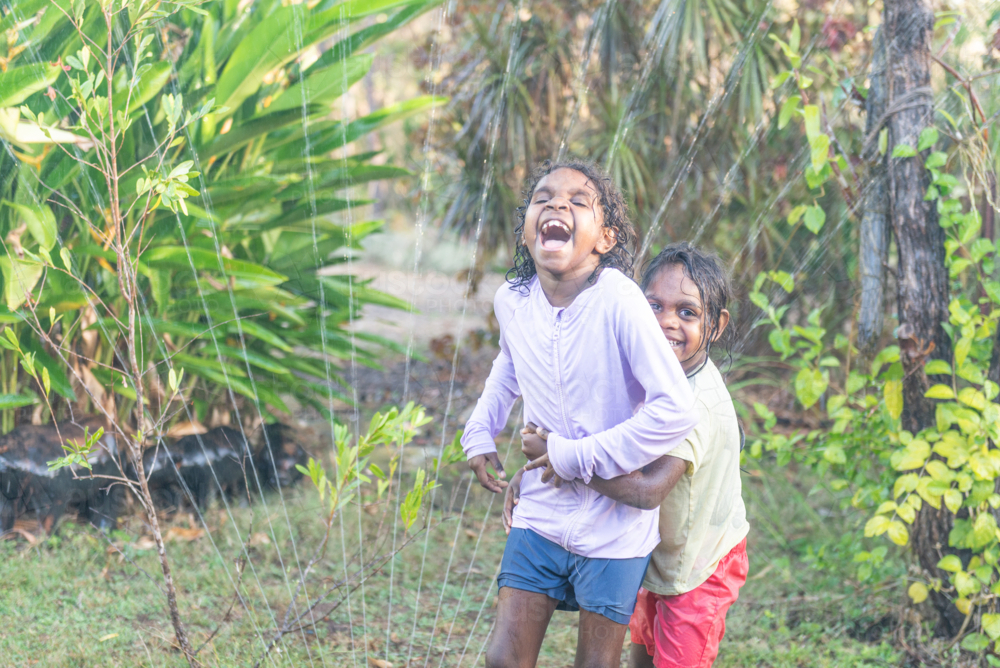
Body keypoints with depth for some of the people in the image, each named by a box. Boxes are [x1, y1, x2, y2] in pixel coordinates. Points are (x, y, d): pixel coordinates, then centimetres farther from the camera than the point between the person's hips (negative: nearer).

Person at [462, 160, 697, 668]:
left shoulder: (617, 301, -23)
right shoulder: (512, 301, -4)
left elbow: (675, 412, -27)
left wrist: (578, 456, -21)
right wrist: (480, 433, 14)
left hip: (614, 527, -4)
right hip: (540, 516, 4)